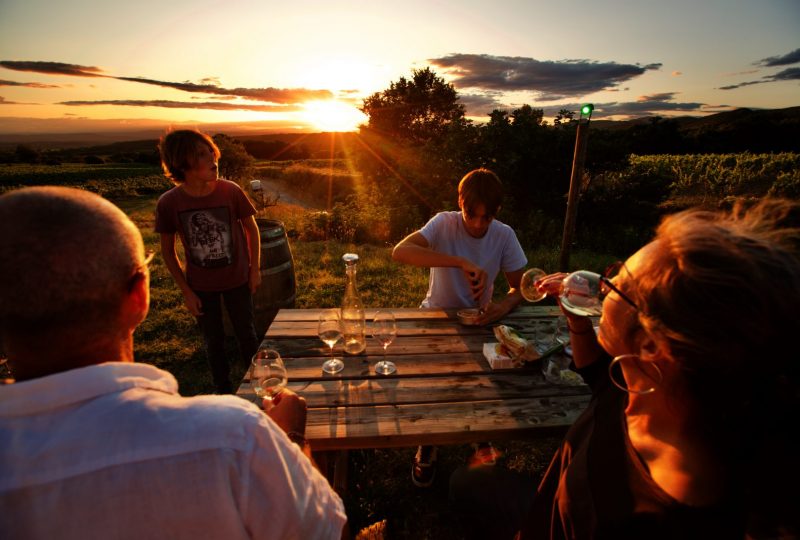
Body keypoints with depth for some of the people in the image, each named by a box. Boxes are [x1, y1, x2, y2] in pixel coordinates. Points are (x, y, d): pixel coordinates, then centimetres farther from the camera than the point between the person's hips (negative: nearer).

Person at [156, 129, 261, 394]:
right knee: (213, 341, 16)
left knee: (246, 334, 14)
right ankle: (223, 390, 39)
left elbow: (251, 228, -2)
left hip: (237, 280, 0)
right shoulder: (168, 203, -17)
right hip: (201, 286, 0)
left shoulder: (231, 191, -17)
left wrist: (255, 269, -1)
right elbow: (168, 251, -4)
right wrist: (186, 292, -4)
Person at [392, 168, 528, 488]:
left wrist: (505, 304, -28)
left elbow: (521, 287, -4)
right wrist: (461, 262, -43)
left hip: (477, 321, 3)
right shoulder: (444, 224, -18)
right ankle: (428, 444, 12)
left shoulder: (504, 236, -9)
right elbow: (400, 252, -36)